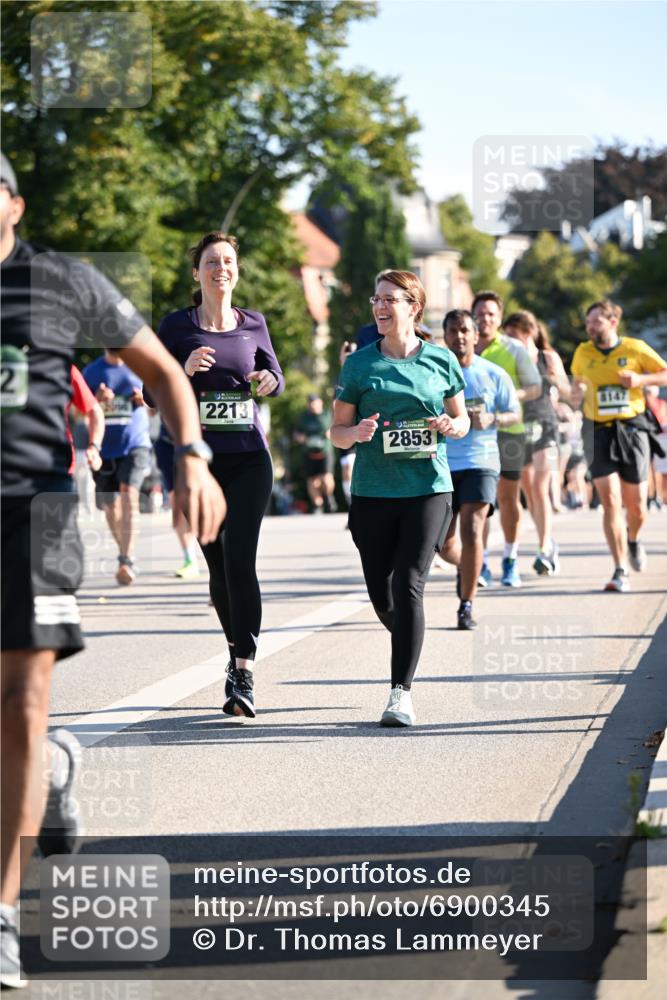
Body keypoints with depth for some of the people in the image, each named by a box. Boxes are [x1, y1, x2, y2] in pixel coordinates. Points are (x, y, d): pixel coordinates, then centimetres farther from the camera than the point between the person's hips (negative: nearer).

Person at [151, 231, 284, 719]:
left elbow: (276, 378, 20)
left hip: (250, 458, -1)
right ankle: (238, 650, 30)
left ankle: (244, 674, -17)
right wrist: (185, 369, -17)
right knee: (218, 565, 8)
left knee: (240, 560, -14)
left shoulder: (253, 324, 7)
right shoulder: (177, 326, 2)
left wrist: (269, 381, -4)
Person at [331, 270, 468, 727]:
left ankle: (402, 692, -12)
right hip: (373, 491, 2)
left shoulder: (441, 360, 5)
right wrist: (356, 432, -15)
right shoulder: (360, 363, 5)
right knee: (381, 595, 6)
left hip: (428, 488, -2)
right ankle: (410, 643, 39)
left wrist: (452, 426, -8)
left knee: (408, 585, -14)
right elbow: (338, 430, 8)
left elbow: (463, 419, 15)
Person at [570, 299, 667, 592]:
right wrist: (577, 393, 0)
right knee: (611, 502, -11)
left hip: (632, 429, -1)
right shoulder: (583, 353, 5)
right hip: (599, 433, 1)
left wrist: (641, 379, -13)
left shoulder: (636, 349, -2)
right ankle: (620, 571, -10)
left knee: (636, 505, 5)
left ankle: (633, 541, 40)